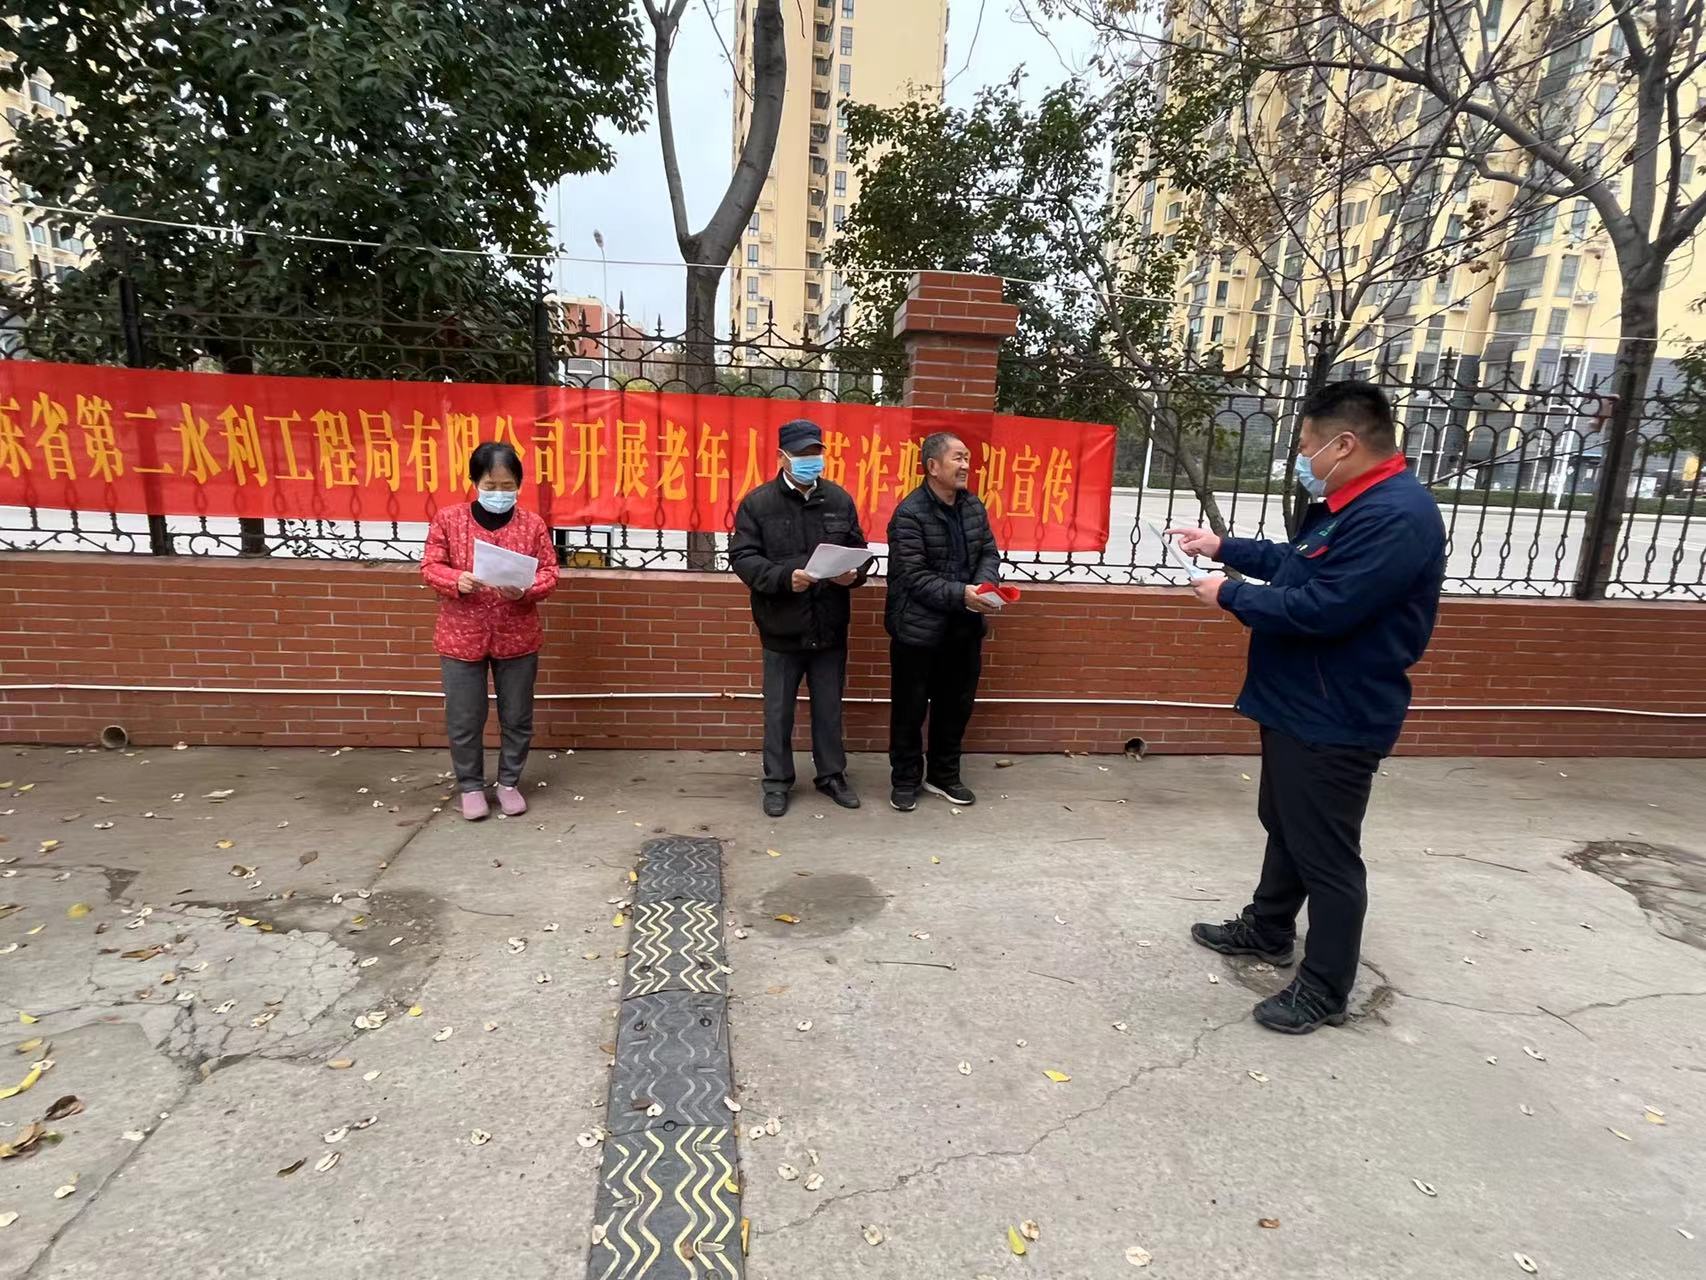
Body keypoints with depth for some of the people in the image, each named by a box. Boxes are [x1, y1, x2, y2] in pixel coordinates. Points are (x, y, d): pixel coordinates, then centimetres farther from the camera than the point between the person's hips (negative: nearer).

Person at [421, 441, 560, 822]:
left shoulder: (533, 524, -2)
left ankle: (509, 783, 31)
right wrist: (457, 581, -21)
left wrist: (525, 590, -23)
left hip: (518, 637, 1)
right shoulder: (448, 519, -3)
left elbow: (550, 574, -2)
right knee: (464, 720, 8)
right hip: (461, 637, 0)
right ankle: (470, 786, 28)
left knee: (517, 718, 11)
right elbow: (429, 567, -1)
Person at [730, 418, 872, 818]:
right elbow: (742, 557, -9)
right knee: (779, 711, 11)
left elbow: (860, 550, 9)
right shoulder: (758, 502, -6)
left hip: (830, 627, 3)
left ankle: (832, 775, 33)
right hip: (782, 628, -2)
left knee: (829, 708, 16)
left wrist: (853, 573, -14)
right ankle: (777, 781, 27)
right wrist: (783, 577, -24)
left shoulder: (840, 499, 3)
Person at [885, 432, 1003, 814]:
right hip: (918, 629, -6)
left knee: (957, 705, 16)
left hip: (963, 629, 7)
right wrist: (961, 594, -27)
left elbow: (990, 552, 9)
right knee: (910, 708, 7)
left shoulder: (974, 507, 7)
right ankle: (906, 779, 24)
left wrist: (985, 584, -13)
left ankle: (944, 775, 33)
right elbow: (914, 576, -20)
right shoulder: (909, 513, -15)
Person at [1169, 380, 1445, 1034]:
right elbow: (1296, 564, 21)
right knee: (1284, 825, 24)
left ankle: (1325, 989, 19)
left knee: (1326, 853, 3)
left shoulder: (1396, 517, -25)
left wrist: (1230, 594, -18)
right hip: (1298, 704, 11)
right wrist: (1224, 547, 14)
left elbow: (1320, 608, -31)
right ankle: (1267, 929, 42)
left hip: (1335, 719, -11)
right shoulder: (1350, 503, 9)